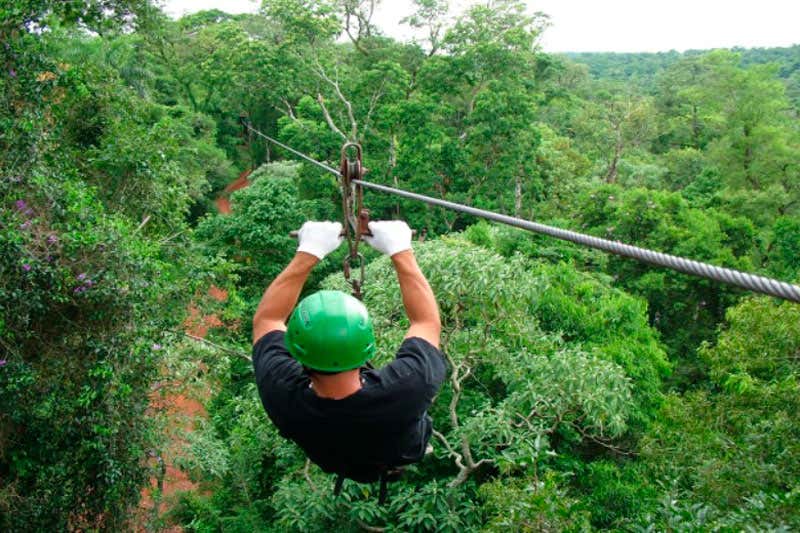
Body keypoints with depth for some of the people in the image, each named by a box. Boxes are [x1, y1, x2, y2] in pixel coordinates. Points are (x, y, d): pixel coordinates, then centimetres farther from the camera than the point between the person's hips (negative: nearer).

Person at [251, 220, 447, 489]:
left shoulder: (284, 398, -42)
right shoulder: (405, 390, -46)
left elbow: (266, 318, -24)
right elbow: (428, 321, -28)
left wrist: (307, 253, -23)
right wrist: (400, 251, -23)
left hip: (331, 460, 1)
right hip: (402, 456, -1)